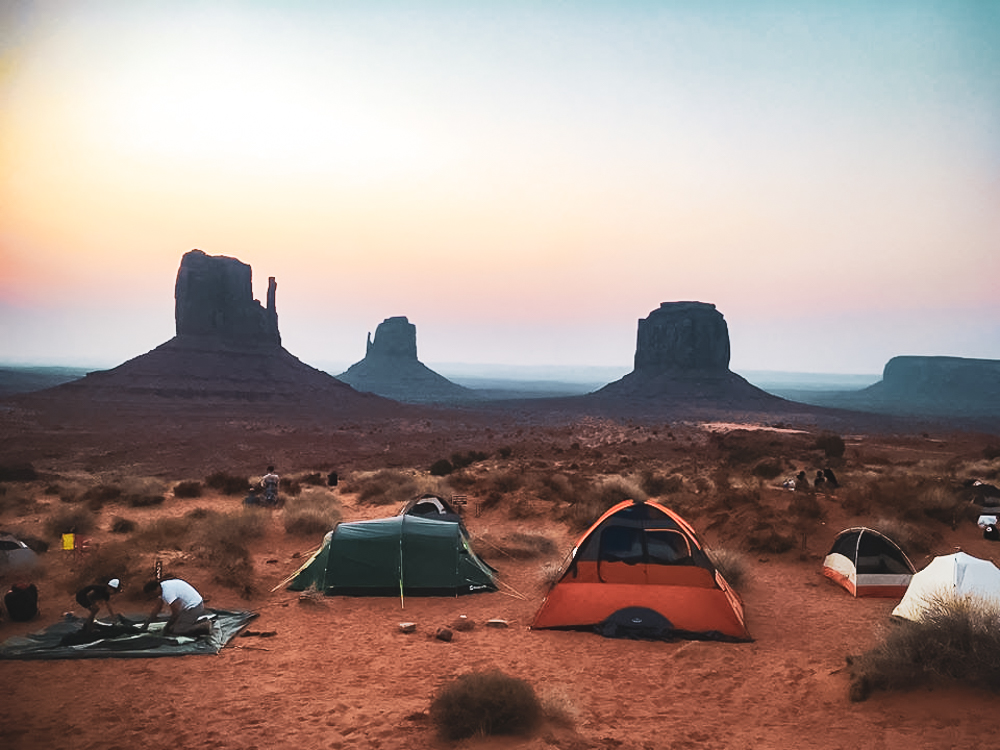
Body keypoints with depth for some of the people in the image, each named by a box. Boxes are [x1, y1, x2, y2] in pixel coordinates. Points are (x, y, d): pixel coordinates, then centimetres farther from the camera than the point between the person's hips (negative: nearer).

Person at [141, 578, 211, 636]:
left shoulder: (167, 592, -24)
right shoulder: (162, 587, 6)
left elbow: (175, 613, -18)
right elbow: (157, 608, 18)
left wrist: (167, 627, -3)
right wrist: (147, 623, 21)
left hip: (193, 609, -10)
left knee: (173, 631, -11)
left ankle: (203, 627, -13)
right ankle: (201, 623, 14)